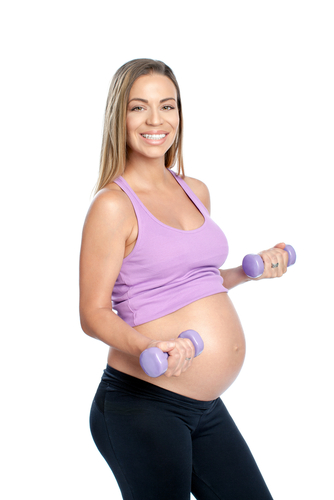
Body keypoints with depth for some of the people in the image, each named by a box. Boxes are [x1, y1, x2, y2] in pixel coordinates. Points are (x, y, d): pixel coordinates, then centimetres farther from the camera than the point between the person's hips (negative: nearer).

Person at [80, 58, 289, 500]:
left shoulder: (196, 192, 11)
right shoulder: (113, 205, -11)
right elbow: (94, 313, -12)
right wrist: (148, 346, -29)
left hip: (207, 408, 7)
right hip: (141, 406, -7)